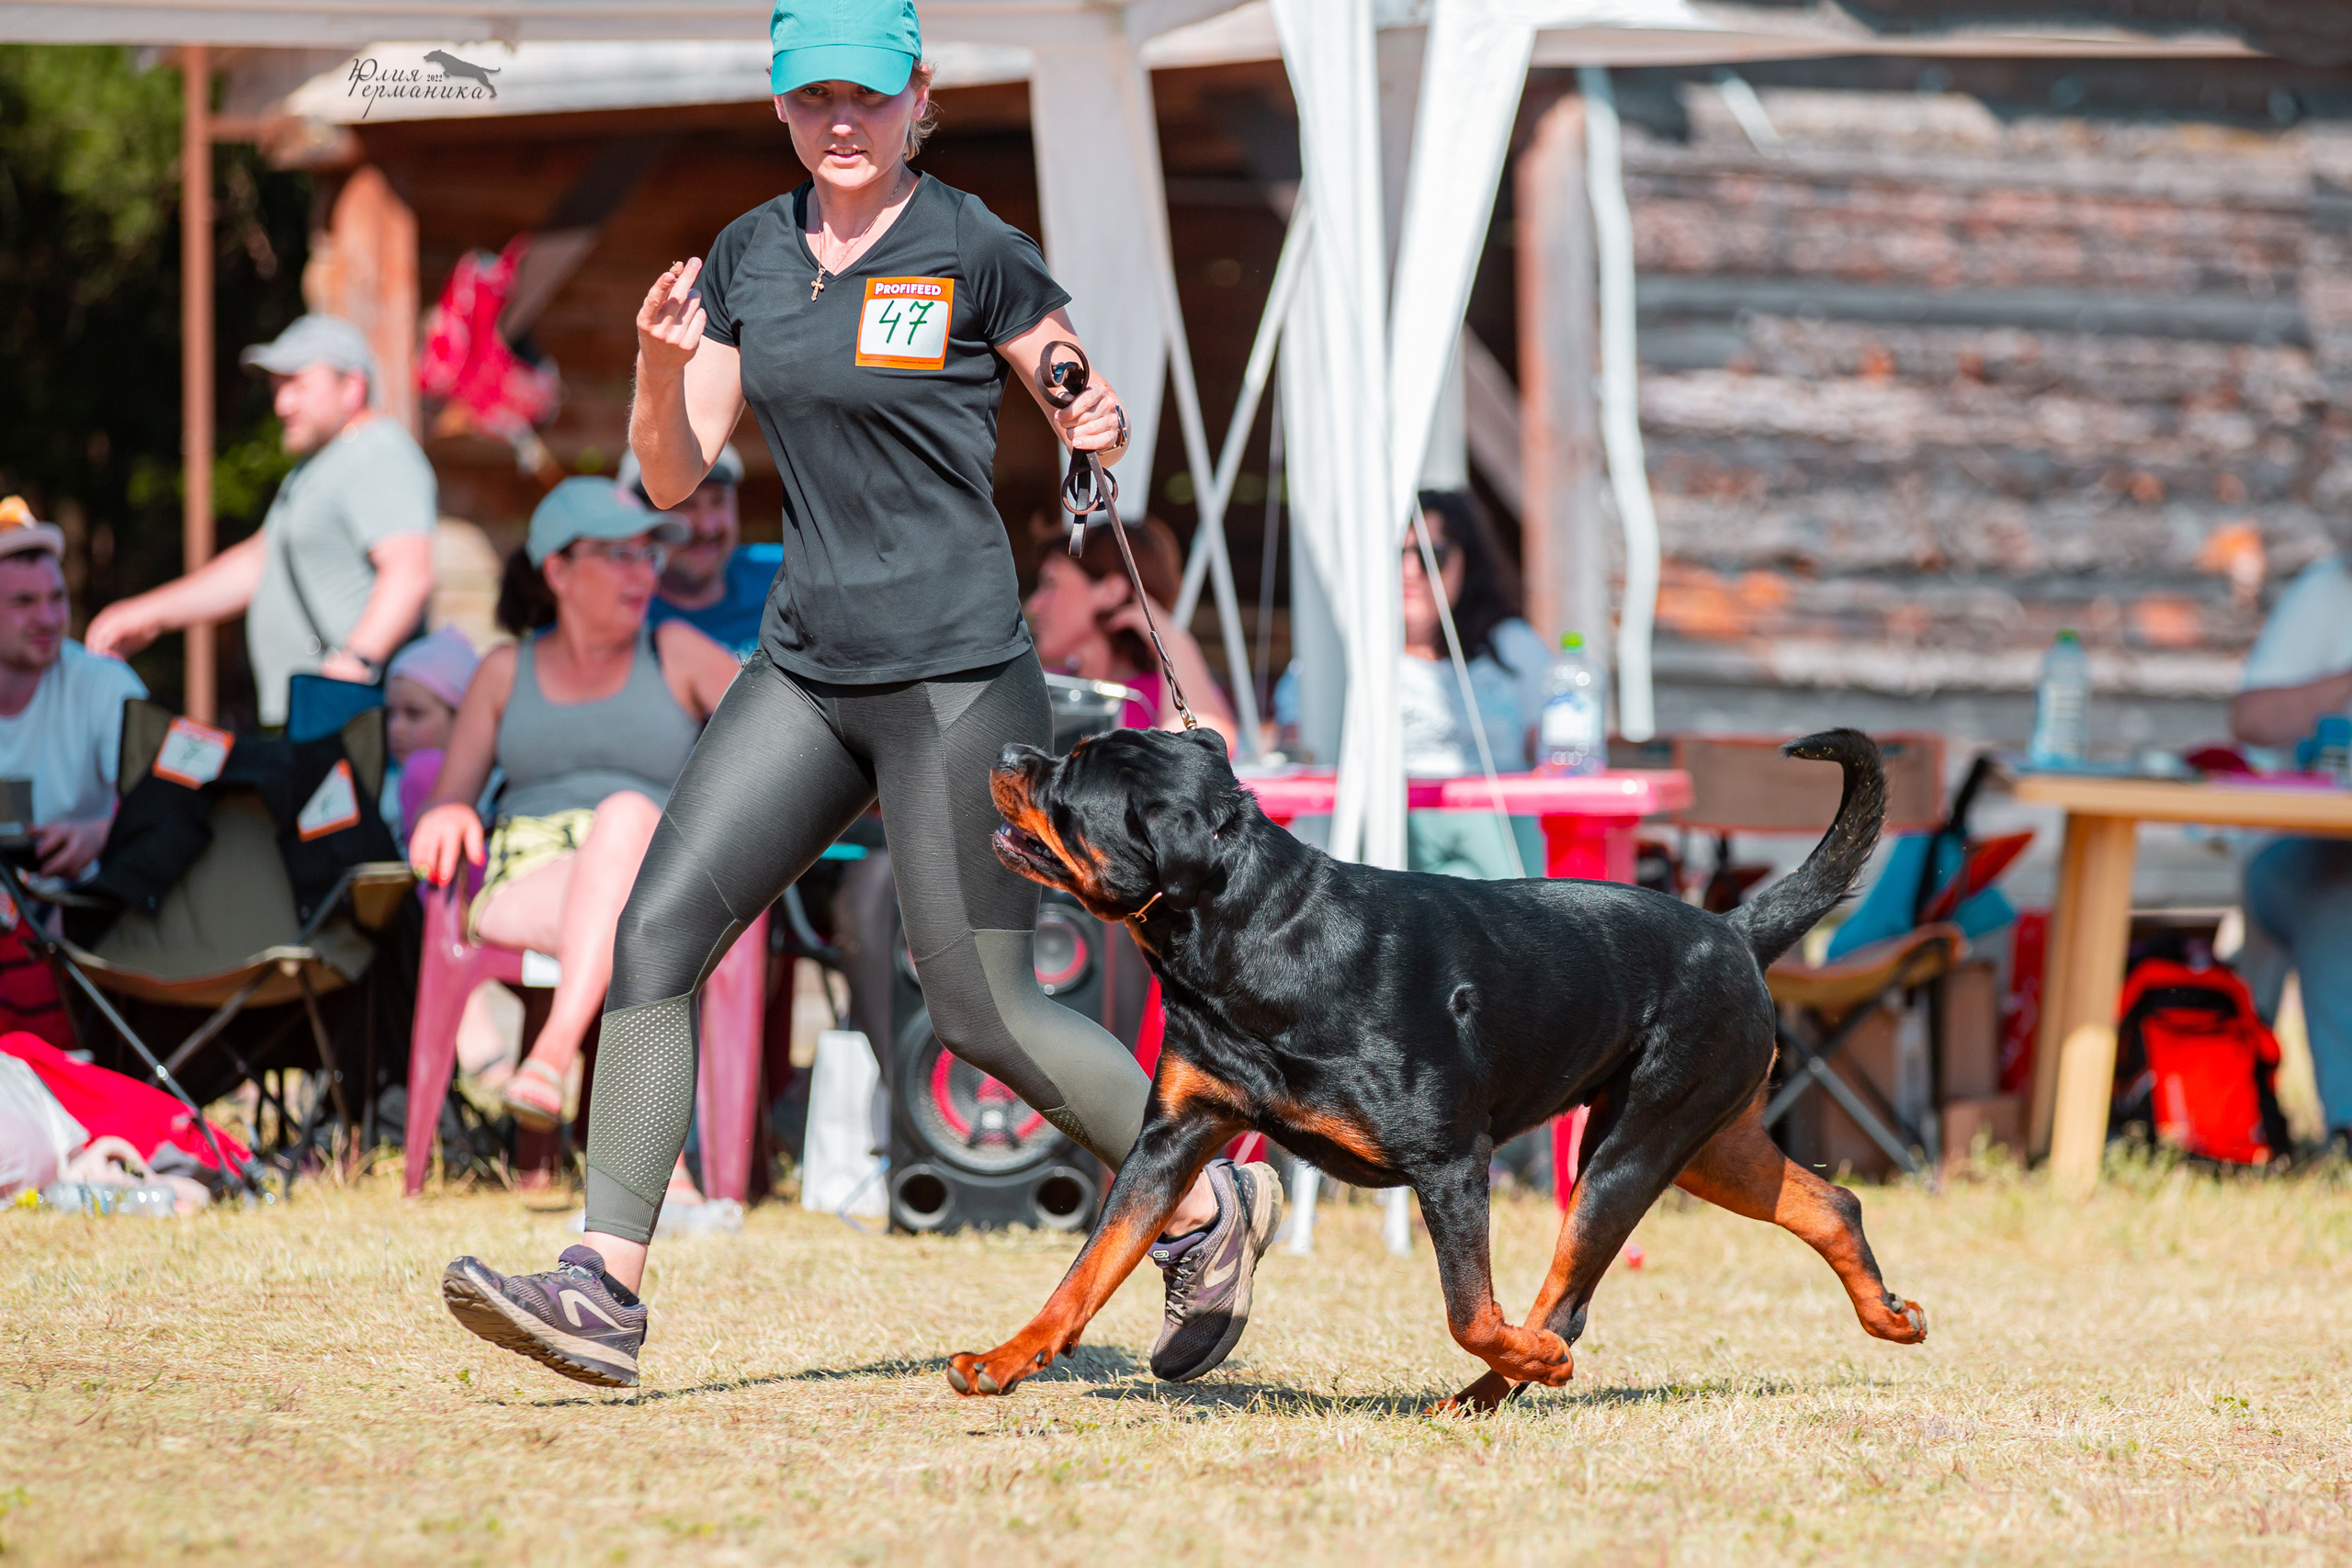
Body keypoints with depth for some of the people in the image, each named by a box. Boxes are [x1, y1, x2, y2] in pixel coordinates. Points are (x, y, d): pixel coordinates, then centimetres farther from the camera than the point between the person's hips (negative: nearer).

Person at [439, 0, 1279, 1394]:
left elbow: (1088, 414, 3)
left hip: (958, 677, -6)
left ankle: (1212, 1206, 18)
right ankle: (606, 1289, -7)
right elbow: (673, 478, 9)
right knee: (657, 934, -7)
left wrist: (1100, 426, -21)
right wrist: (662, 365, -11)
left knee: (984, 1011, -4)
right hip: (806, 671, 6)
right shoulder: (749, 257, 9)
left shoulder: (973, 251, -7)